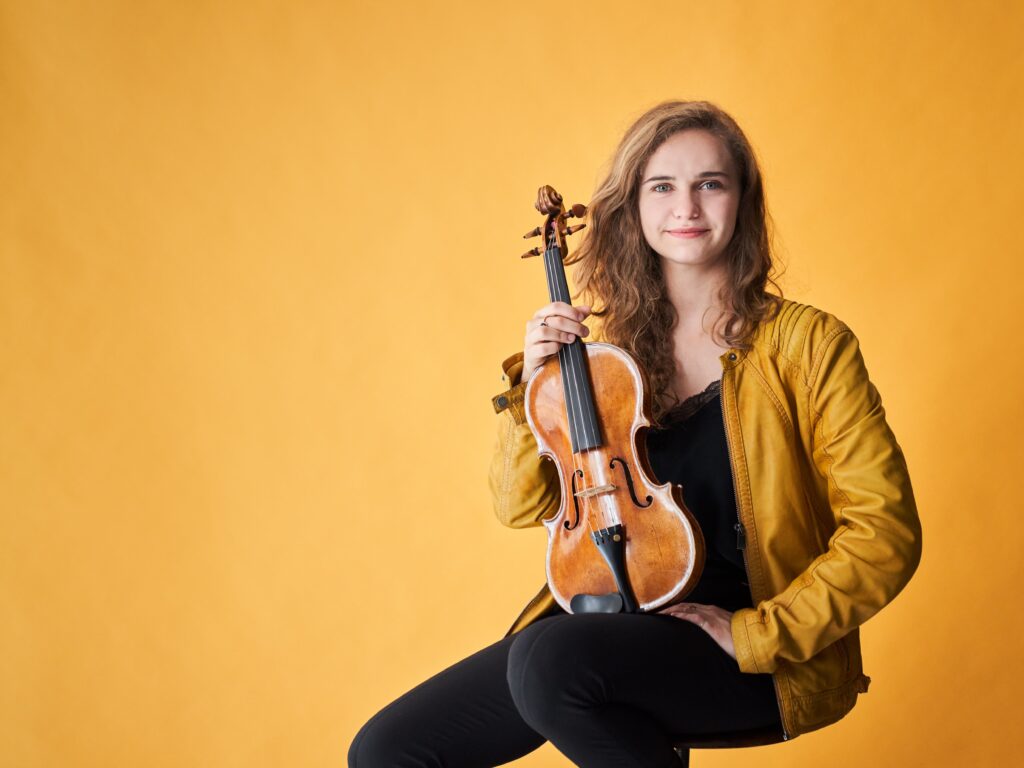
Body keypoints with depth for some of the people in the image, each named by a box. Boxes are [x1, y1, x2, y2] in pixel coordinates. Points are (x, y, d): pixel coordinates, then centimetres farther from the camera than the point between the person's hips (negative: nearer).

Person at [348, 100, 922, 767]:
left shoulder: (806, 343, -5)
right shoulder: (612, 343, 8)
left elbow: (885, 535, -9)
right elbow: (523, 505, 10)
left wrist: (754, 633, -16)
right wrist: (531, 382, -5)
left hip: (746, 654, -5)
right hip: (616, 622, 5)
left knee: (550, 658, -34)